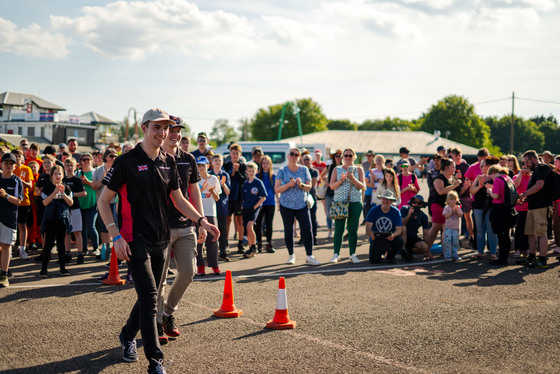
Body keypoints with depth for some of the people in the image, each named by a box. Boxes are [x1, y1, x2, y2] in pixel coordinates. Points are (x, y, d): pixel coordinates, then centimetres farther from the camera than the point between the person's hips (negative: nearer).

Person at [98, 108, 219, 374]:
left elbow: (178, 199, 17)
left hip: (161, 240, 6)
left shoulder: (169, 162, 8)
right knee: (149, 298, -11)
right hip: (136, 240, -6)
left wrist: (202, 221, 3)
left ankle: (127, 336, 41)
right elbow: (103, 201, -6)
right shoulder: (127, 161, -9)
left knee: (150, 295, 15)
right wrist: (116, 236, -15)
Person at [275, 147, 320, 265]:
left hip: (302, 205, 1)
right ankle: (291, 255, 21)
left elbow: (309, 187, 6)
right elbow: (277, 189, -4)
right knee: (288, 230, 5)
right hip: (286, 205, -1)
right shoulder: (282, 171, 2)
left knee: (307, 229, -8)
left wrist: (301, 184, -14)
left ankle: (309, 256, -5)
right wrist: (288, 184, -19)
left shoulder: (304, 169, 7)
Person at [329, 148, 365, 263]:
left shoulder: (358, 169, 9)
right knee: (338, 229, -2)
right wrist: (341, 180, -13)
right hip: (339, 202, 0)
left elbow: (363, 186, 0)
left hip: (355, 202, 0)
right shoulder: (337, 170, 10)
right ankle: (336, 254, 4)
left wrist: (352, 178, -15)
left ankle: (353, 254, 8)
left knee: (353, 229, 1)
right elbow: (331, 186, 4)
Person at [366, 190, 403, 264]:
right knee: (374, 260, -20)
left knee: (400, 241, -32)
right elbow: (368, 227, -10)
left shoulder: (396, 212, -4)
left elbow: (399, 229, -10)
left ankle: (390, 256, 1)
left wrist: (393, 235, -33)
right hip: (376, 239, -1)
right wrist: (371, 234, -34)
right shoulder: (374, 210, -5)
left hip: (390, 238, 1)